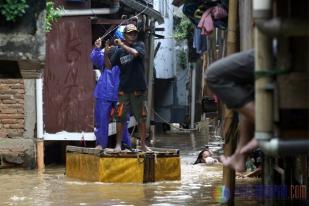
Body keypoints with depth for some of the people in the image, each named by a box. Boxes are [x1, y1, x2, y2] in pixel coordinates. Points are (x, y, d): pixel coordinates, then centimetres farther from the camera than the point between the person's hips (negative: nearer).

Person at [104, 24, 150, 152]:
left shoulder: (140, 45, 2)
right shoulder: (119, 51, 5)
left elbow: (135, 53, -20)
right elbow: (109, 66, 2)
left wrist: (122, 45, -15)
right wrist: (106, 52, -13)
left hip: (138, 89, -1)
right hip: (124, 89, 1)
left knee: (141, 118, 5)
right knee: (120, 117, -1)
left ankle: (143, 144, 14)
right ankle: (118, 144, 5)